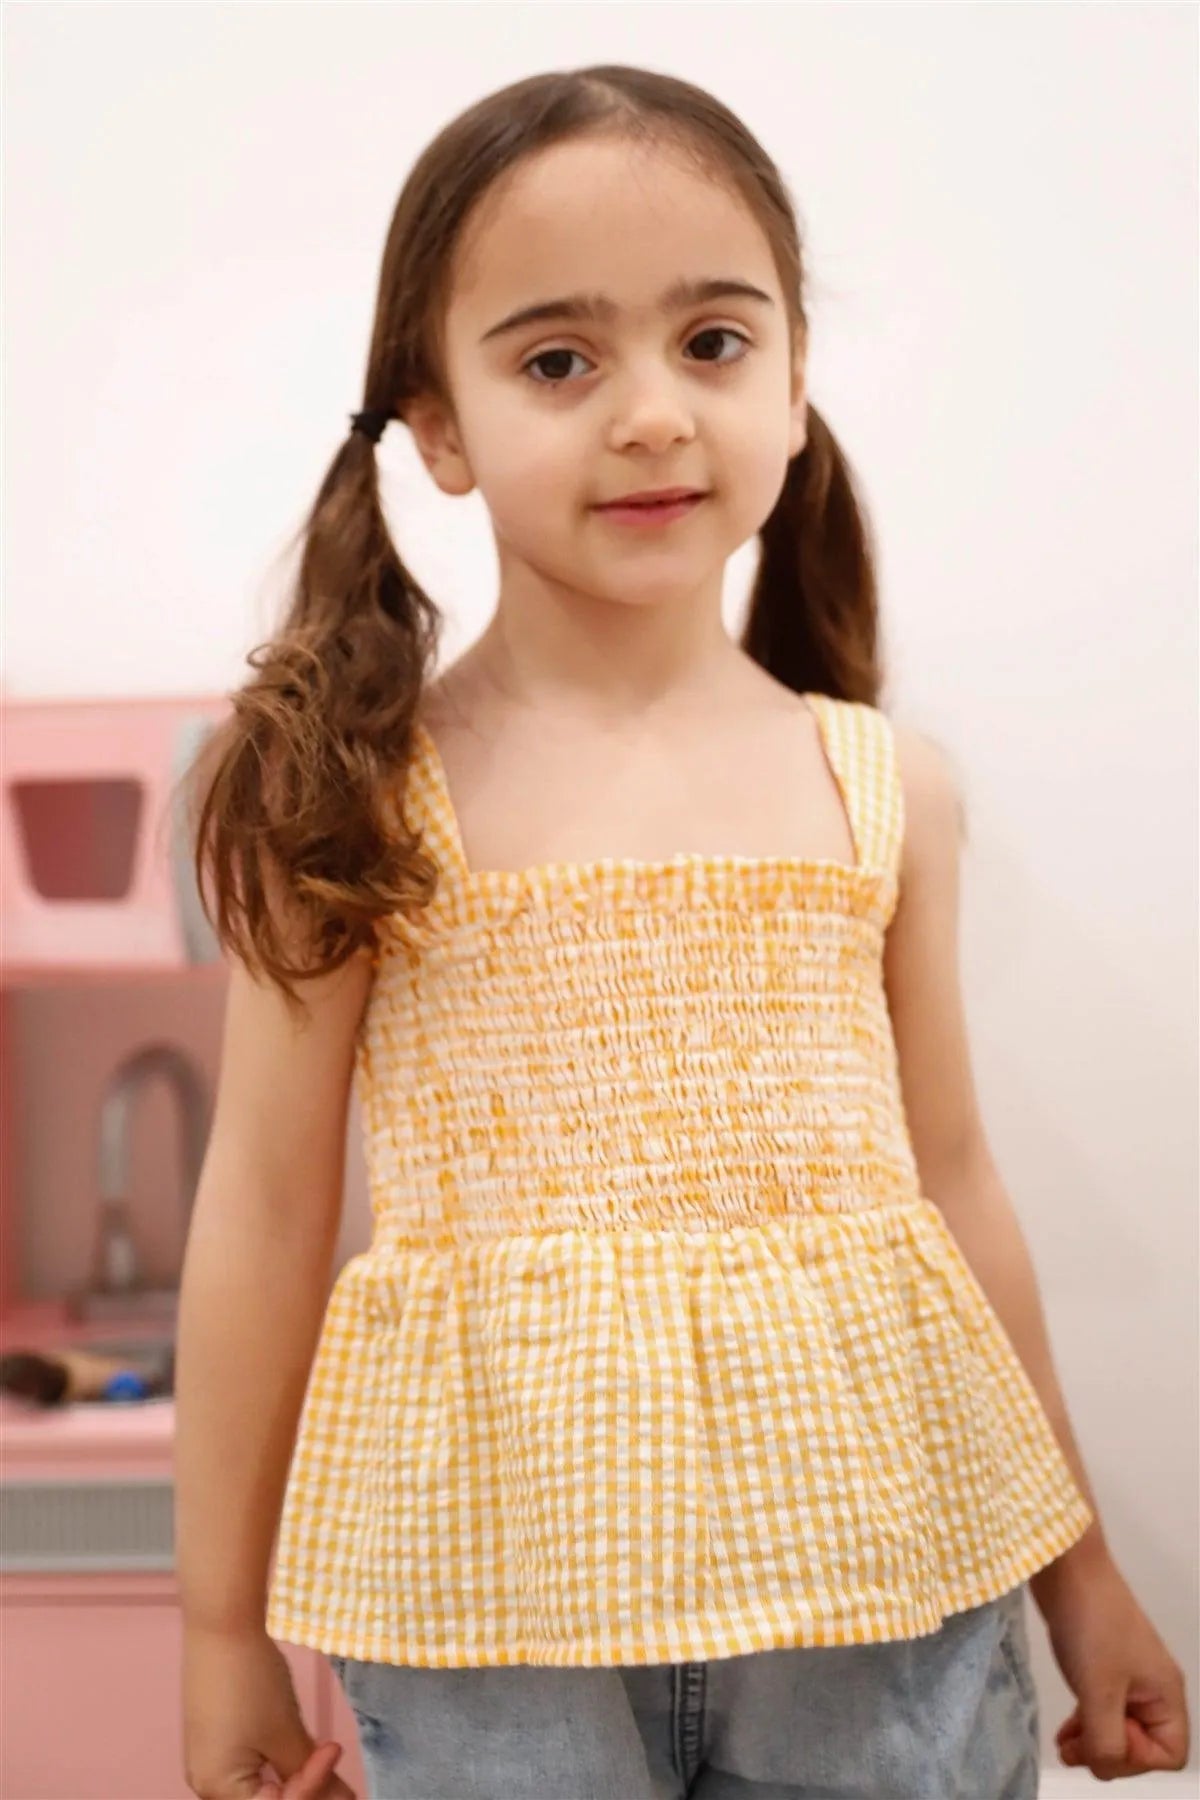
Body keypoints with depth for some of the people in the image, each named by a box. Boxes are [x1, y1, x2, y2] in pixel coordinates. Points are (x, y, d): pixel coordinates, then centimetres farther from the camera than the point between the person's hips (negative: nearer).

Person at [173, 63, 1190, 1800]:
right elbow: (264, 1216, 0)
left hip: (878, 1577, 2)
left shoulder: (882, 788, 3)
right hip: (493, 1588, -2)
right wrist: (226, 1628, 5)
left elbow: (953, 1180, 11)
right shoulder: (361, 790, -4)